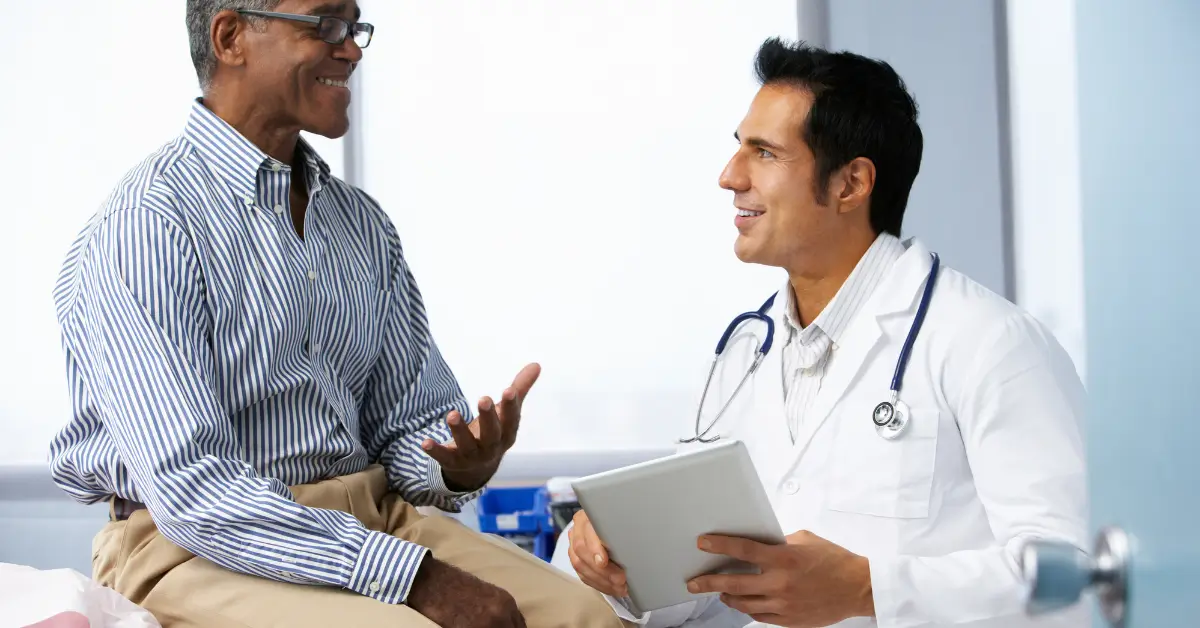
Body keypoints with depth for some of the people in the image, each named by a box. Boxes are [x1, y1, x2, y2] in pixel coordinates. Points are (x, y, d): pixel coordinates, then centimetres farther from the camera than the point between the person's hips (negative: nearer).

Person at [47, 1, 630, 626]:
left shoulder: (362, 223, 13)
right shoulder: (143, 224, -13)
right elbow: (190, 492, -21)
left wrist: (459, 463, -11)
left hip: (366, 516, 7)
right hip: (200, 550, -7)